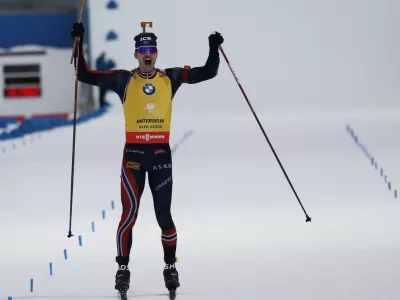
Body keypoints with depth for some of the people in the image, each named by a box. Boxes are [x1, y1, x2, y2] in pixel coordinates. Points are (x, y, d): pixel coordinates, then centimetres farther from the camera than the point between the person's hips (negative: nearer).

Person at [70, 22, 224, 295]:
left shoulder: (171, 78, 6)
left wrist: (214, 48, -7)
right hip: (134, 152, -1)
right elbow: (85, 76, -1)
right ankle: (123, 269, 6)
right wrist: (79, 44, -9)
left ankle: (170, 268, 18)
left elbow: (208, 72, 7)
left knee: (164, 214, 2)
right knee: (130, 212, -6)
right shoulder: (123, 80, 2)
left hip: (161, 152, 1)